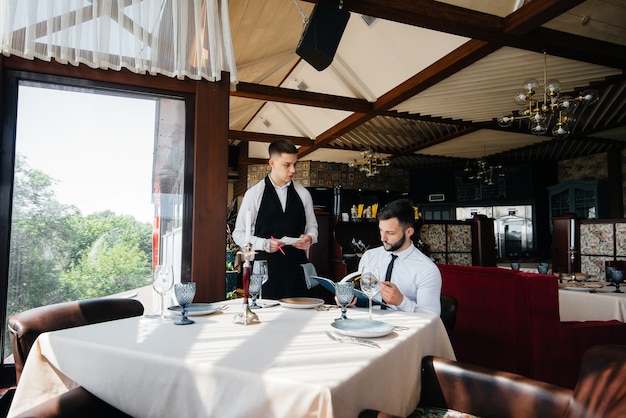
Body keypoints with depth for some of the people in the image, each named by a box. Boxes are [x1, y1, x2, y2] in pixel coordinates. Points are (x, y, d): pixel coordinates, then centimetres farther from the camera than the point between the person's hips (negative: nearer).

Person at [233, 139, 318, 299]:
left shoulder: (303, 194, 8)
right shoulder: (254, 194, -1)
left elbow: (312, 226, 17)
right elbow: (239, 234, 0)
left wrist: (309, 238, -5)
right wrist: (264, 244, -16)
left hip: (296, 267, 3)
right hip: (266, 267, -2)